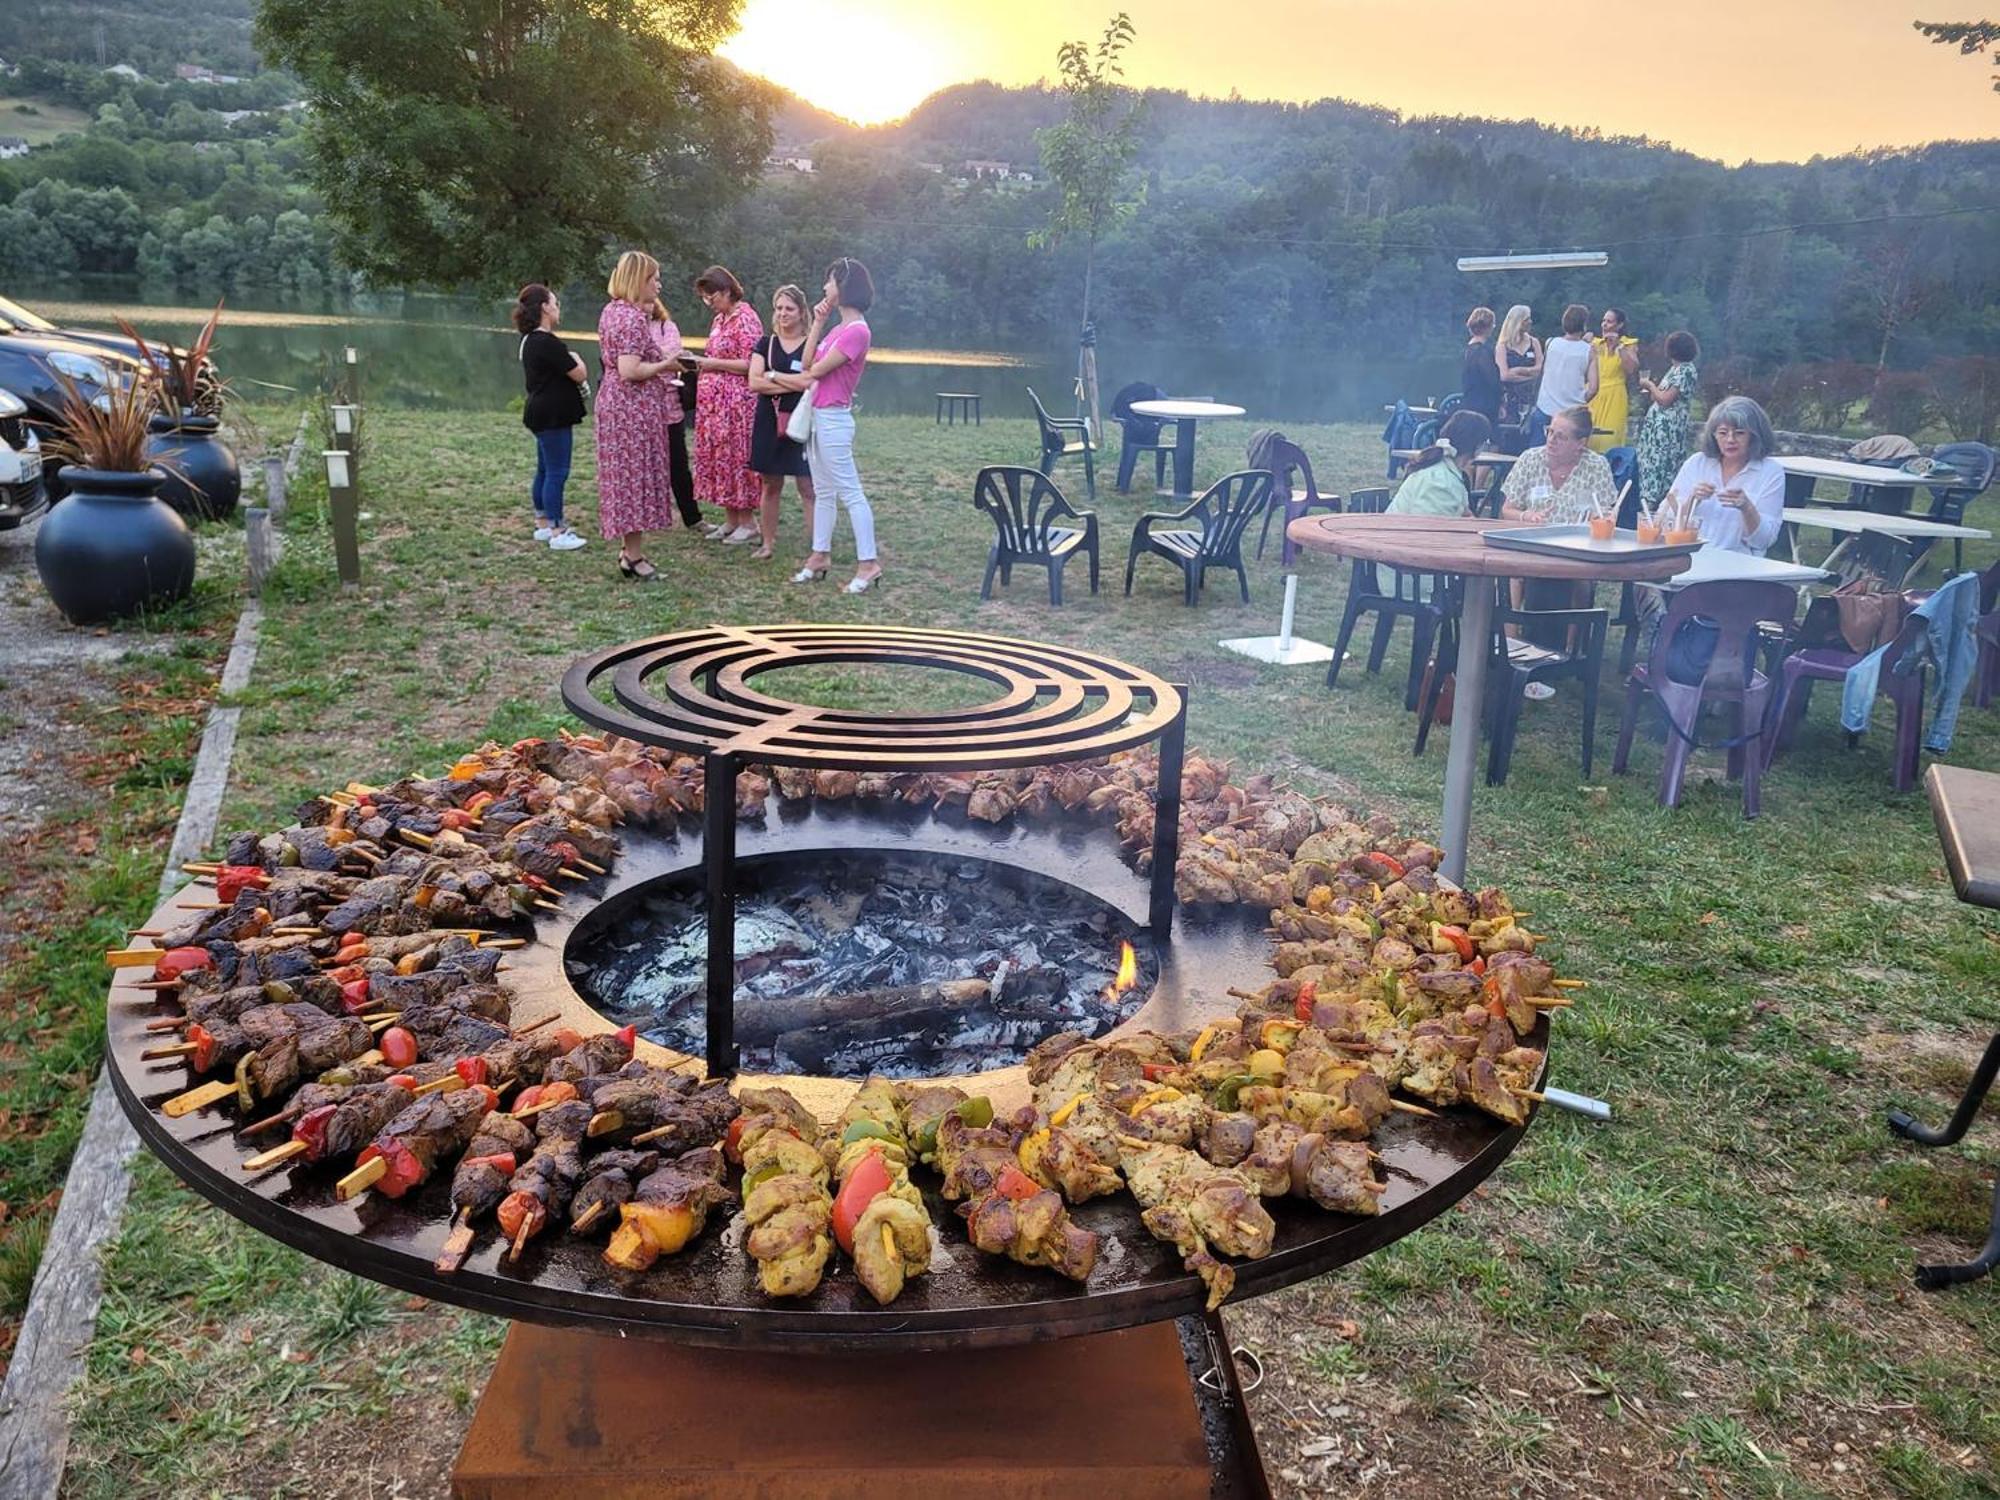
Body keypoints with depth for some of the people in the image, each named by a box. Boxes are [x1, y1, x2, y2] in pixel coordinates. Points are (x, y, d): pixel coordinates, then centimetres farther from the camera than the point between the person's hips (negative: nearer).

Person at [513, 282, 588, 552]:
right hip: (554, 416, -10)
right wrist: (577, 360, 4)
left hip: (541, 413, 10)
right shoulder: (549, 343, -20)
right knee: (557, 473, -7)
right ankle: (557, 534, -5)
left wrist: (570, 362, 10)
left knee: (545, 471, 17)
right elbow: (580, 375, -17)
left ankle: (543, 524, 25)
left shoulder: (529, 340, 12)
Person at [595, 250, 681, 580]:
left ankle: (628, 549, 19)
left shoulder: (612, 310, 13)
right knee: (637, 476, -4)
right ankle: (634, 557, 1)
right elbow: (630, 370, -24)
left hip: (614, 403, 10)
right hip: (635, 408, -10)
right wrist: (664, 365, -12)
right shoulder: (633, 318, -17)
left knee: (624, 476, 13)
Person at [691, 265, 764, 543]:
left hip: (736, 402, -9)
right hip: (714, 402, 9)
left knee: (736, 457, -4)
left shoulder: (746, 318, -11)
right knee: (717, 457, 9)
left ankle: (747, 523, 4)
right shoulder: (720, 319, 16)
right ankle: (730, 520, 17)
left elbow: (750, 364, -16)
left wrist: (714, 364, -15)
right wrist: (702, 363, 8)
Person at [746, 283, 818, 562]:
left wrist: (772, 375, -5)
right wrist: (795, 383, -10)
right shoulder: (765, 344, 10)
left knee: (808, 487, -5)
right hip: (770, 421, 3)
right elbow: (754, 383, -3)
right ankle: (768, 543, 17)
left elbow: (810, 381, -14)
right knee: (770, 486, 8)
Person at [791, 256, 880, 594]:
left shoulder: (857, 331, -18)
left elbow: (816, 369, -18)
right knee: (823, 490, 15)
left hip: (833, 419, -10)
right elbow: (808, 362, 10)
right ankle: (820, 555, 23)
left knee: (850, 492, -7)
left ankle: (868, 563, -4)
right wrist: (817, 322, 6)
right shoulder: (840, 327, 12)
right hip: (818, 416, 10)